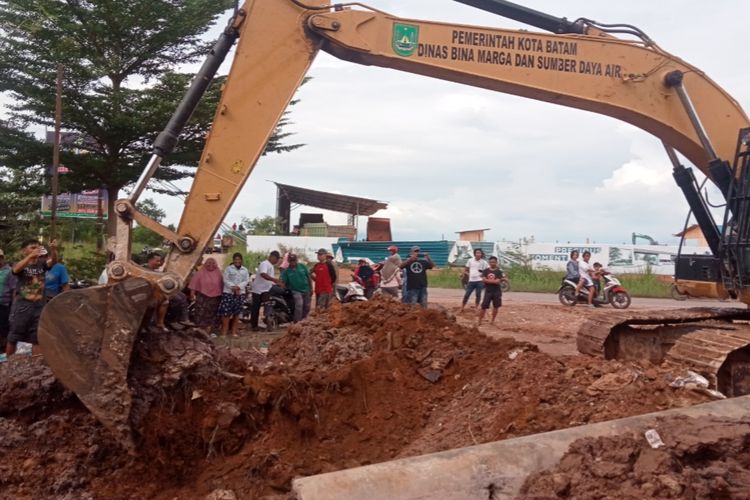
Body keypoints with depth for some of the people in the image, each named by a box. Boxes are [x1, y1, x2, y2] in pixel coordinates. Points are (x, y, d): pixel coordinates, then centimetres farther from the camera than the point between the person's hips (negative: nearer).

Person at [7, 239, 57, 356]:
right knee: (13, 337, 7)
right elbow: (16, 269, -25)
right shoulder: (20, 265, -2)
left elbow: (53, 261, -13)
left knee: (37, 338, 8)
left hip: (38, 306, 2)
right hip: (21, 305, -2)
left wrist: (53, 250, -36)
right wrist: (31, 256, -40)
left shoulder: (42, 264, 5)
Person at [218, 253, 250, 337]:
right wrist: (233, 287, -19)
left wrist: (239, 287, -14)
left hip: (240, 293, 3)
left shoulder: (245, 270, 12)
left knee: (237, 313, 6)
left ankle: (234, 331, 13)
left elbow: (246, 281, 3)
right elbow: (226, 280, -5)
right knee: (226, 312, -9)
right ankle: (224, 332, -5)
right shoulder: (228, 268, 3)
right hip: (228, 293, -3)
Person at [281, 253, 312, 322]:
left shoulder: (302, 266, 0)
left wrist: (311, 289, 2)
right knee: (299, 304, -27)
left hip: (306, 290, 3)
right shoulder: (286, 271, -3)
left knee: (306, 307, 9)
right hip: (296, 291, -3)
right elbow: (283, 283, -8)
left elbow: (309, 277, 5)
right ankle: (297, 322, -23)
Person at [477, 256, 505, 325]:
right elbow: (484, 280, -10)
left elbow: (498, 282, -14)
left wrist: (488, 280, -12)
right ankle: (479, 320, 3)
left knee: (496, 306, 5)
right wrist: (494, 281, -13)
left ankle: (492, 320, 18)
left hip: (496, 292, 0)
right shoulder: (485, 271, 3)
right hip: (488, 291, 0)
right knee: (484, 306, -3)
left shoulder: (499, 271, -3)